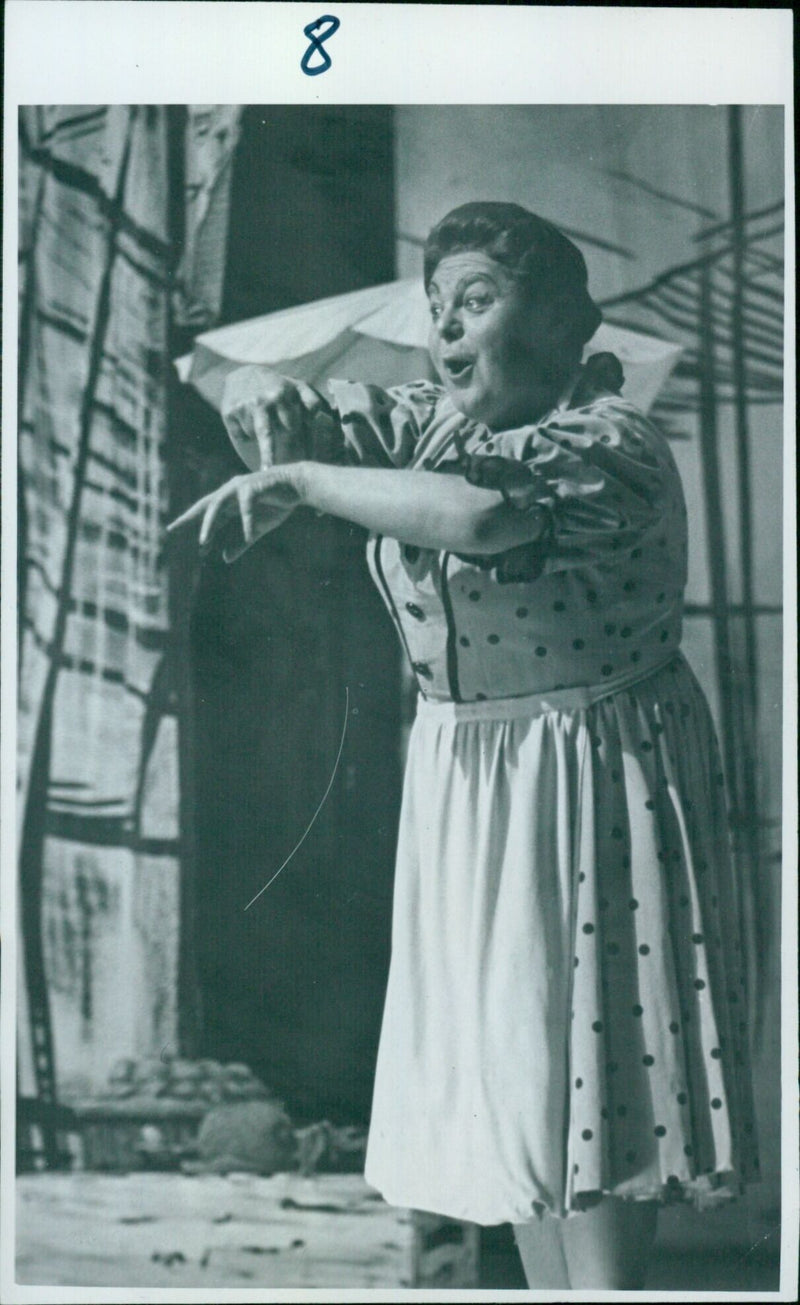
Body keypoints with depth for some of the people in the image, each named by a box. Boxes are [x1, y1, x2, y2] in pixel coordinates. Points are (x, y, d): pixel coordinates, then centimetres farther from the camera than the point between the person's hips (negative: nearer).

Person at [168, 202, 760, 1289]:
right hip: (462, 779, 8)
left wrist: (300, 480, -27)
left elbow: (486, 515, -38)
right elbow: (273, 412, 12)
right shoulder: (428, 423, 6)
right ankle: (545, 1285, 28)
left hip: (589, 785, -8)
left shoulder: (612, 447, -18)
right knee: (501, 1060, 14)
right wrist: (266, 401, -13)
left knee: (580, 1062, -2)